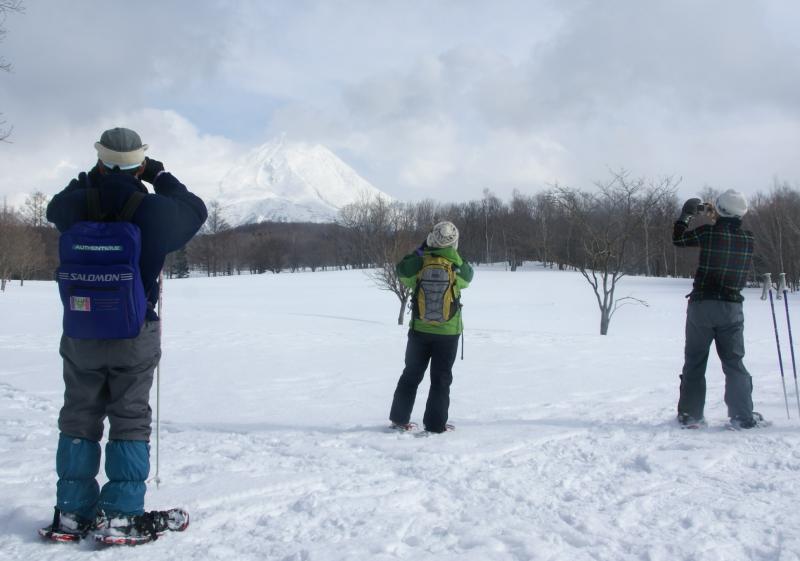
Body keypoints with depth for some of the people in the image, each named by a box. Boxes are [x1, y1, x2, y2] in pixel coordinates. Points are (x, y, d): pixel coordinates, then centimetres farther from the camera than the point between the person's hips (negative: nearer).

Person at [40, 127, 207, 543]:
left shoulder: (77, 206, -7)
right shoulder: (155, 211, -14)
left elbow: (56, 207, 17)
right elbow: (196, 210, 7)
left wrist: (89, 179, 20)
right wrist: (161, 176, 15)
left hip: (80, 336, 2)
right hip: (135, 337, -2)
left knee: (78, 418, 14)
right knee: (130, 420, 7)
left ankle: (72, 513, 18)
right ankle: (120, 516, 7)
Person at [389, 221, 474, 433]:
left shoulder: (420, 262, -11)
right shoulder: (457, 266, -12)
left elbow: (402, 272, 10)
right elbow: (467, 276, 11)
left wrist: (421, 250, 9)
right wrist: (454, 256, 13)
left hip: (420, 330, 2)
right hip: (448, 333, -1)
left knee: (411, 375, 15)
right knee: (441, 379, 9)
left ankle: (399, 418, 20)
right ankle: (436, 423, 9)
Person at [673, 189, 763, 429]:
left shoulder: (708, 232, -11)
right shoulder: (748, 239, 0)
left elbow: (678, 239, 4)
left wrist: (686, 215, 18)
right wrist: (717, 218, 19)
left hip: (702, 305, -2)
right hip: (732, 308, 2)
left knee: (694, 362, 8)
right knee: (734, 363, 10)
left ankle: (690, 414, 11)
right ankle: (743, 416, 6)